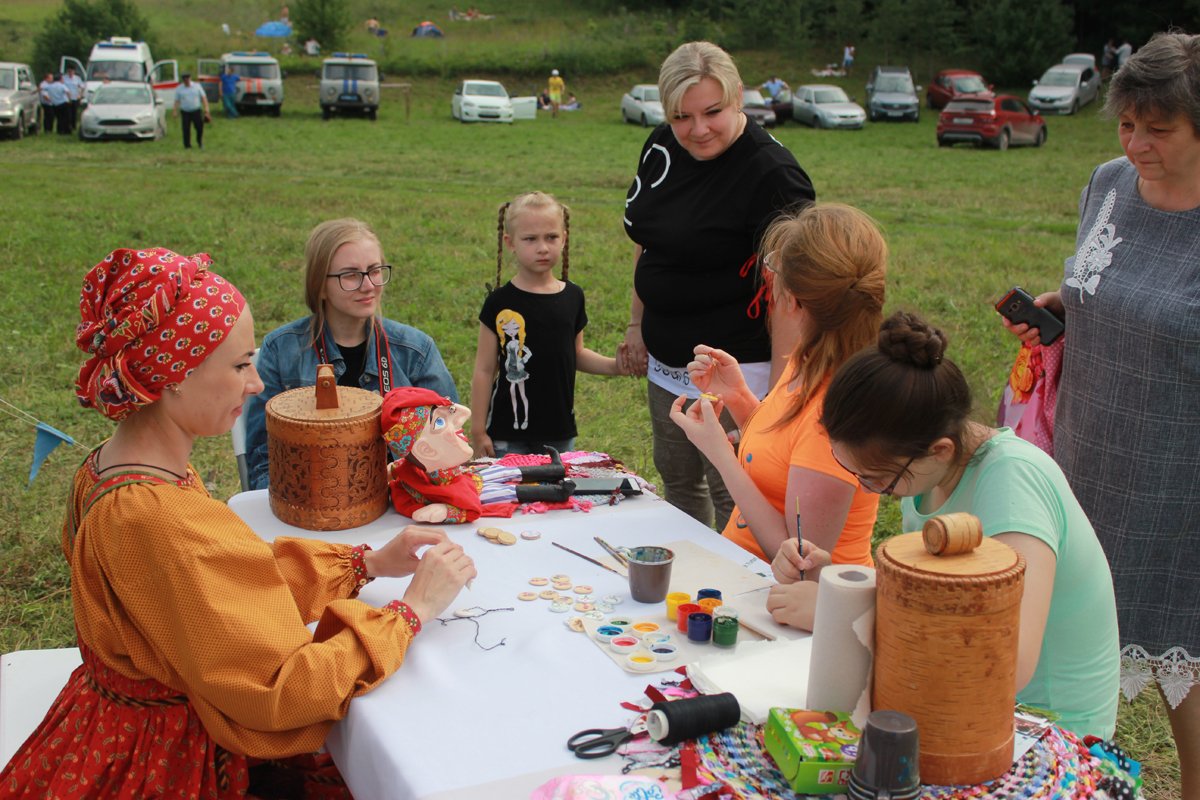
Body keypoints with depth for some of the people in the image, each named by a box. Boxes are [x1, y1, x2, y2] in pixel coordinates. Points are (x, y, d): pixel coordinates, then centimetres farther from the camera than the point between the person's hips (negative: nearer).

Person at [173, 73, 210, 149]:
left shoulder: (197, 86, 3)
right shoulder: (179, 89, 3)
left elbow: (203, 98, 3)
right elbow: (177, 101, 1)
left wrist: (206, 109, -6)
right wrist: (176, 112, -9)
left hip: (196, 111, 0)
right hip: (185, 112, 0)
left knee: (199, 127, -3)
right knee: (186, 129, -4)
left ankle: (200, 142, 24)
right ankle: (187, 146, 7)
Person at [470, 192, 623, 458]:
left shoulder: (572, 297, 4)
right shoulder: (500, 303, -8)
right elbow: (484, 370, -5)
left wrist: (615, 365, -1)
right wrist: (478, 430, -6)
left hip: (560, 430, 4)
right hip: (509, 432, -4)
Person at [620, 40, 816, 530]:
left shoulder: (772, 174, -20)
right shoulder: (662, 147, 3)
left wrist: (779, 393, -22)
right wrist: (637, 324, 17)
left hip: (734, 370, -8)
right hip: (665, 361, 8)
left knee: (731, 500, -1)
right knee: (677, 482, 21)